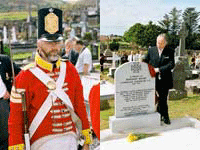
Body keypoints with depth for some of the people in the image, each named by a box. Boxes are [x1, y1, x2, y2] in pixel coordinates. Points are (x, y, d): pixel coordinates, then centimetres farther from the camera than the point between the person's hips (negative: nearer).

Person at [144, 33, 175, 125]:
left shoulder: (170, 52, -1)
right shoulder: (151, 50, 5)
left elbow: (171, 64, -12)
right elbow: (145, 62, 7)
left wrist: (159, 69, -22)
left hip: (165, 80, -1)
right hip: (154, 79, 1)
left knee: (163, 99, 5)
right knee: (161, 99, 8)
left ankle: (162, 116, 20)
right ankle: (165, 117, 22)